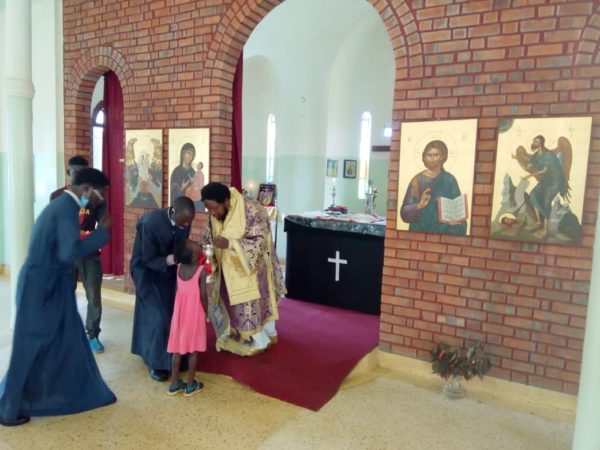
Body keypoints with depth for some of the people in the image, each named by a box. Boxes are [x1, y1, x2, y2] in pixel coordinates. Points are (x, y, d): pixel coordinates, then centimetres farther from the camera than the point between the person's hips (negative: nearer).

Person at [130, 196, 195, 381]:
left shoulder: (184, 220, -16)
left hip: (169, 270, 5)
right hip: (149, 272, -5)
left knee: (174, 313, 6)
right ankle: (155, 362, 10)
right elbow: (148, 260, -25)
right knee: (157, 317, -7)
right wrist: (170, 260, -41)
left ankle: (172, 357, 24)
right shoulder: (150, 223, -32)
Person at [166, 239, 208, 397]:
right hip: (194, 313, -5)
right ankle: (190, 385, 17)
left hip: (180, 312, 5)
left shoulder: (179, 267, -3)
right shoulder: (201, 270, -17)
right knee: (193, 350, 8)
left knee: (178, 349, 13)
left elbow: (177, 290, 7)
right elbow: (203, 295, -12)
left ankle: (174, 384, 22)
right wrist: (205, 312, 1)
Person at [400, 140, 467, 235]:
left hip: (444, 232, 0)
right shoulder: (417, 180, 0)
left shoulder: (450, 180, 1)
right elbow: (405, 212, -3)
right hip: (420, 231, 0)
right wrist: (419, 205, -21)